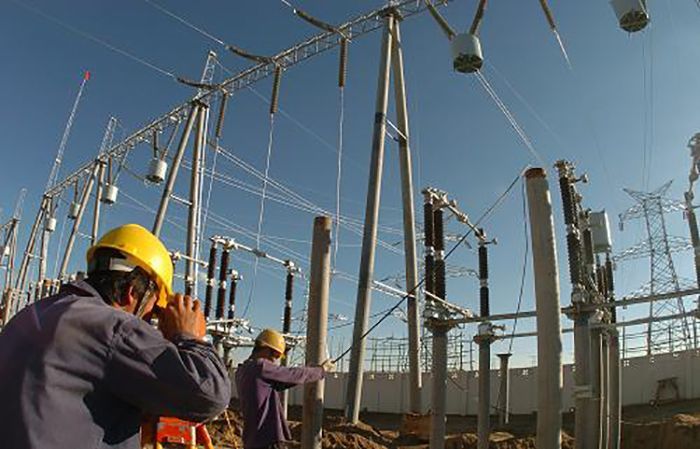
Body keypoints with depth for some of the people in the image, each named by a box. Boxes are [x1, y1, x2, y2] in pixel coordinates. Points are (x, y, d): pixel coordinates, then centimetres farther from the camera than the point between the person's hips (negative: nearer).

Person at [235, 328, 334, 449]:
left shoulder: (243, 370, 12)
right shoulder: (260, 367, -15)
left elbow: (276, 384, 20)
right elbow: (295, 375, -9)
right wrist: (321, 370, 7)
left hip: (252, 439, 9)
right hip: (266, 439, -9)